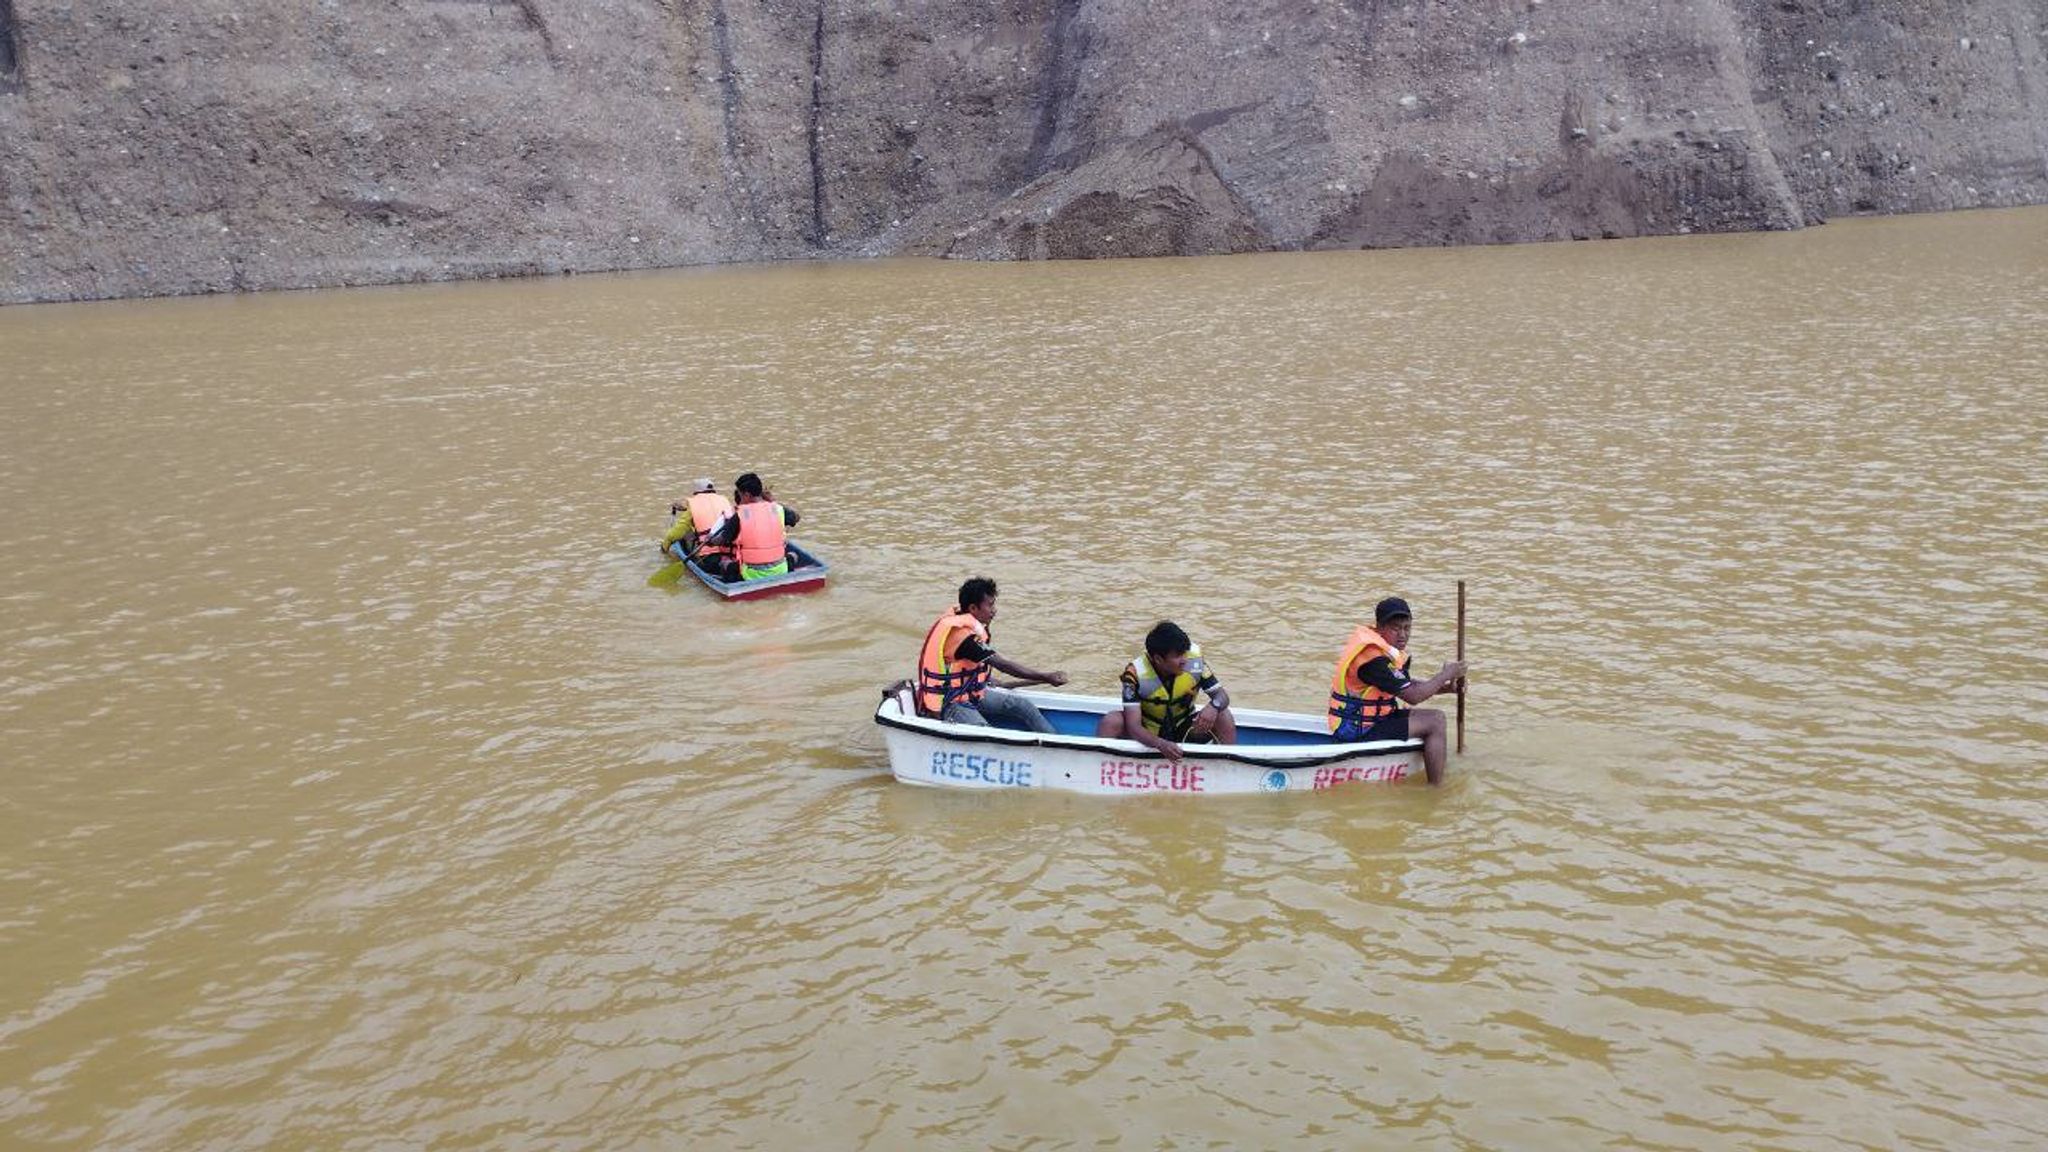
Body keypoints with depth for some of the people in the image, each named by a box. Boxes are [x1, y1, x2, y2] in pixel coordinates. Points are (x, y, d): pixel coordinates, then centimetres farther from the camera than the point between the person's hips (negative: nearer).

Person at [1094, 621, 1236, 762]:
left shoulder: (1195, 659, -19)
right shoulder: (1135, 673, -26)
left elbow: (1221, 695, -11)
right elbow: (1133, 726, -31)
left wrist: (1214, 706, -37)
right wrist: (1160, 744, -50)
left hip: (1184, 733, 2)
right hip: (1148, 736, -2)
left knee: (1223, 717, -22)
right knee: (1111, 722, -29)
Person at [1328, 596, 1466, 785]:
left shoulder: (1391, 646, 7)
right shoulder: (1373, 657, -24)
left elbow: (1408, 685, 16)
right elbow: (1413, 696, -22)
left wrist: (1443, 686, 1)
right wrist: (1446, 674, -9)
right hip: (1356, 732, -10)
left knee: (1436, 717, 16)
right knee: (1434, 724, -13)